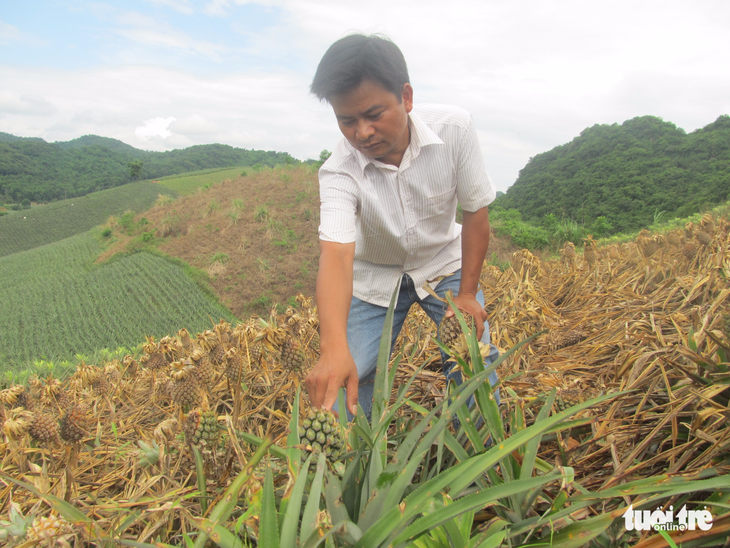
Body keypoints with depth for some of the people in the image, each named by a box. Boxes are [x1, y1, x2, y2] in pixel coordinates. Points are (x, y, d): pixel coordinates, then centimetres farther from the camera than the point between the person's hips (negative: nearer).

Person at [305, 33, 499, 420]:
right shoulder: (339, 172, -28)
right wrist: (334, 349, -58)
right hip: (375, 277, 0)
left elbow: (475, 213, -14)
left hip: (444, 265, 1)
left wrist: (467, 293, -12)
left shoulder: (455, 128, -26)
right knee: (345, 385, -10)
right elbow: (336, 255, -43)